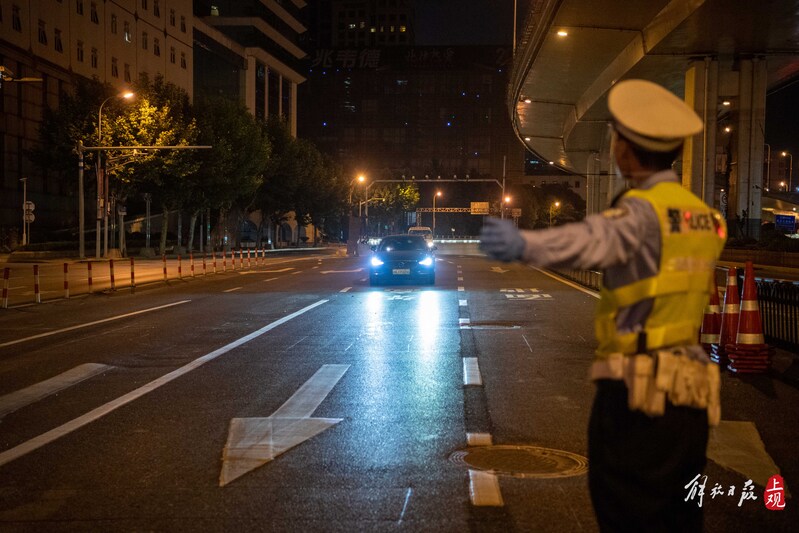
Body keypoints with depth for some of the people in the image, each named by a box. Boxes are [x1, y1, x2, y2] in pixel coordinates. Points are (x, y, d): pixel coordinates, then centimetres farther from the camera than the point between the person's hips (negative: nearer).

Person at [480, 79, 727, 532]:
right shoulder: (706, 216, 13)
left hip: (636, 394, -8)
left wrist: (525, 245, -53)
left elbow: (596, 239, -36)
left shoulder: (643, 209, -14)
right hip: (690, 396, 8)